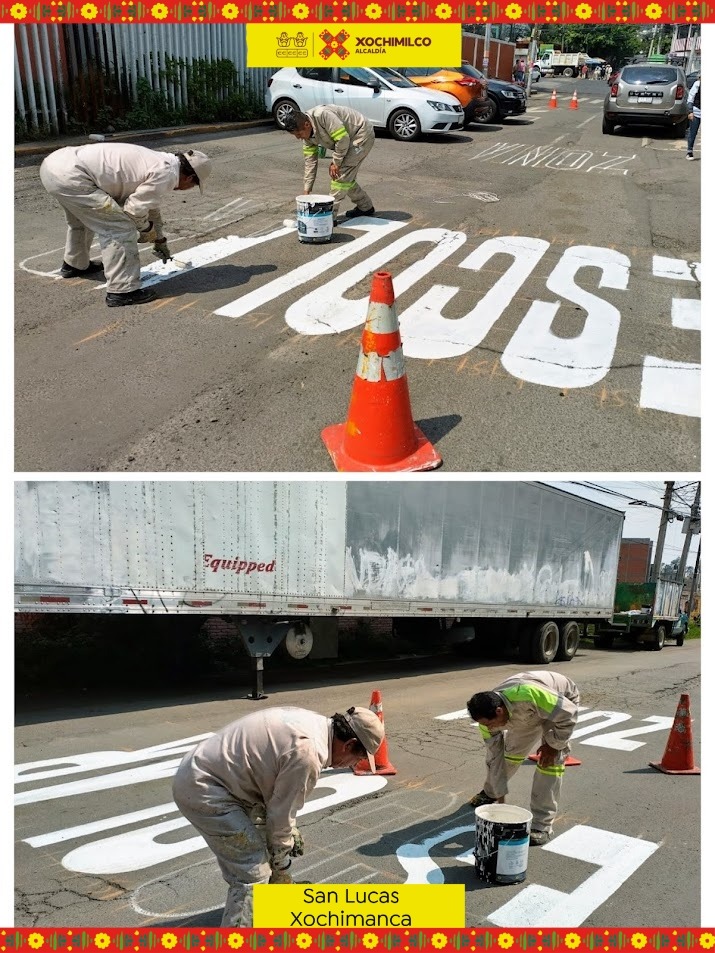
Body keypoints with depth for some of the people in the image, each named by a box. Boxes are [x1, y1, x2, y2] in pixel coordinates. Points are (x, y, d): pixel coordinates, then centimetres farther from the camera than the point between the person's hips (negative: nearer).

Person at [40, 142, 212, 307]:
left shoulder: (157, 162, 20)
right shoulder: (168, 174, -10)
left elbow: (150, 206, 35)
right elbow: (134, 209, -8)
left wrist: (160, 240, 46)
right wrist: (147, 230, 12)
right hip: (69, 176, -10)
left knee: (82, 219, 34)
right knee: (119, 228, -7)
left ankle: (75, 265, 55)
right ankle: (123, 290, -3)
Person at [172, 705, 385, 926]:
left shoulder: (315, 723, 6)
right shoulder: (308, 754, -23)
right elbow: (281, 814, -12)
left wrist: (291, 832, 19)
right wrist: (281, 865, 4)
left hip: (205, 772, 10)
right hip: (203, 789, -10)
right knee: (253, 875, -9)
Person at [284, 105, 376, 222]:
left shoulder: (322, 115, -31)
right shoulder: (307, 135, -3)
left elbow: (343, 138, -30)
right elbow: (310, 163, 2)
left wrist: (335, 162, -18)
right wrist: (306, 191, 1)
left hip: (363, 134, -9)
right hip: (351, 139, 9)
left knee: (341, 173, -15)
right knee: (346, 176, 13)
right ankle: (365, 207, 31)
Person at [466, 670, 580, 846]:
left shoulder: (527, 695, -47)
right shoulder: (488, 715, -25)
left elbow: (568, 712, -34)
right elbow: (494, 757, -12)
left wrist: (554, 745, -23)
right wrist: (500, 798, -8)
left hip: (561, 702, -5)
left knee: (551, 761, -16)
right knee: (511, 751, 9)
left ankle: (542, 824, -8)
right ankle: (490, 792, 37)